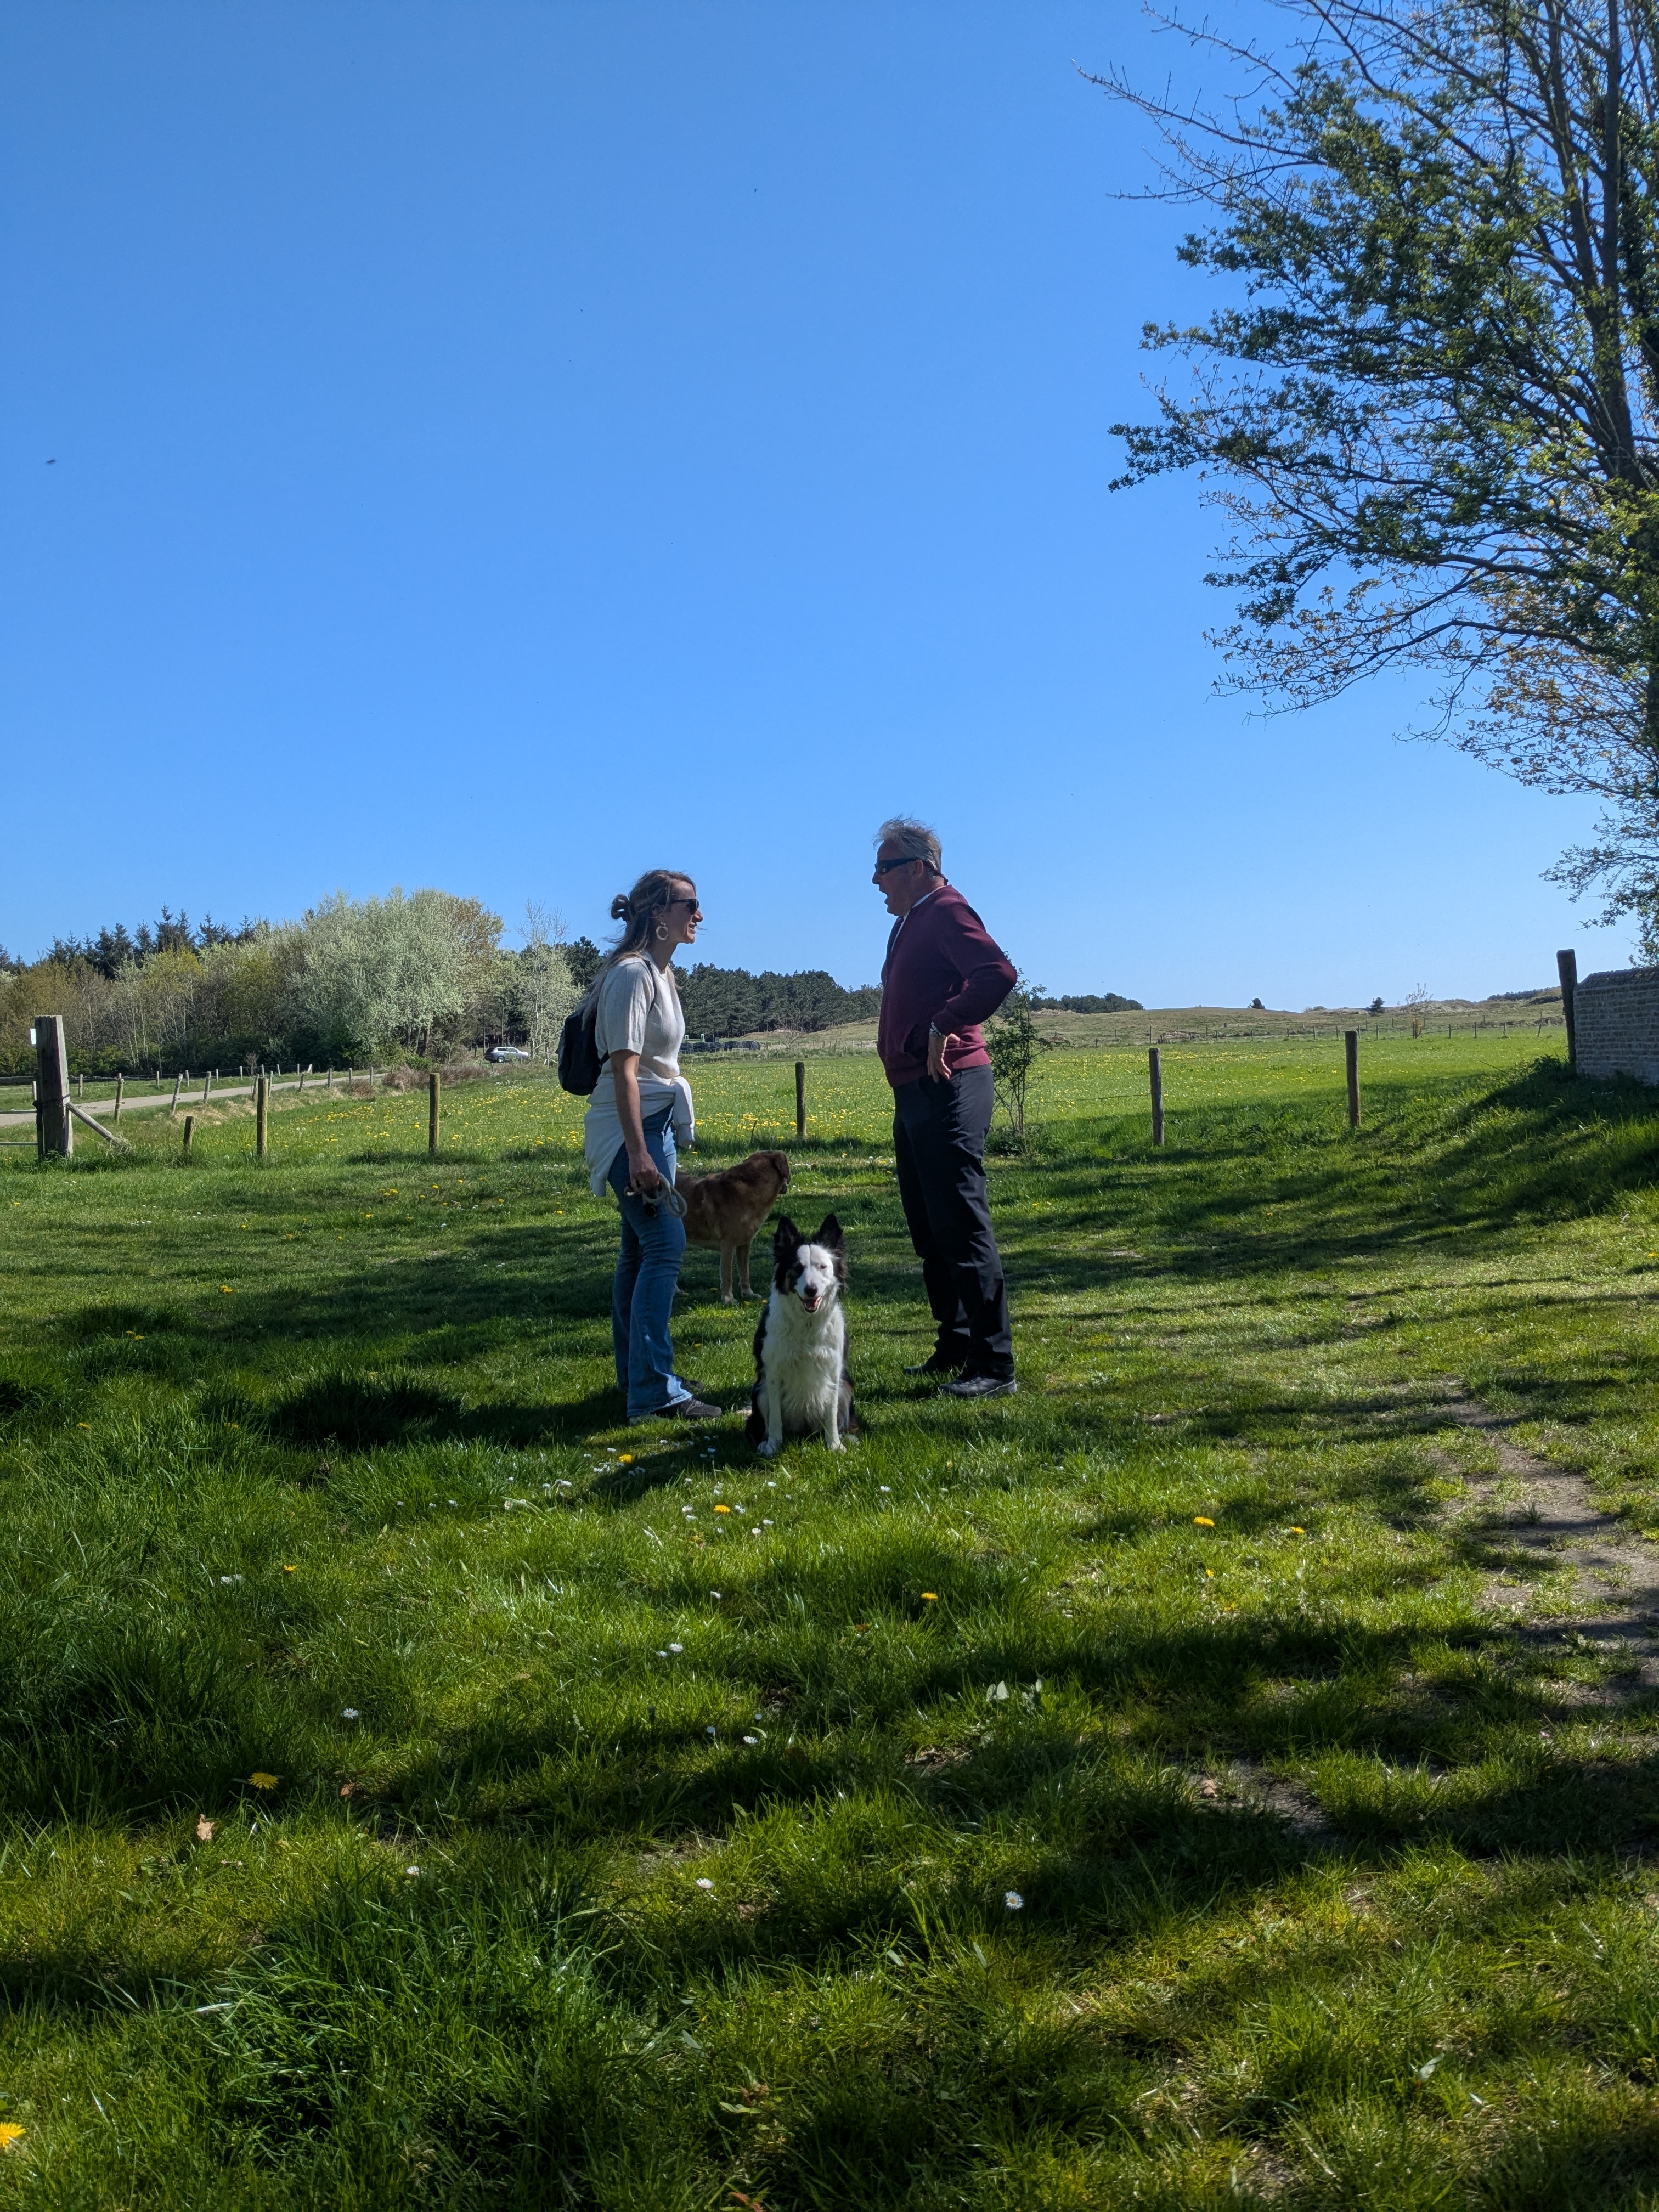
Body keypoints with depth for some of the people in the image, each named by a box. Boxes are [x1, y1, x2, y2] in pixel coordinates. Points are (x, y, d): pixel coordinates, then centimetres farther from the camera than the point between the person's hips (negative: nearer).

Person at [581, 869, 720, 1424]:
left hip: (657, 1123, 10)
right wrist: (638, 1154, -24)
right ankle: (654, 1392, -15)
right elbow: (624, 1069, -20)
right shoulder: (632, 973, -14)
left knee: (641, 1249, 13)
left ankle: (634, 1373, 22)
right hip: (631, 1127, -10)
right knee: (665, 1244, -15)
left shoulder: (660, 972, 16)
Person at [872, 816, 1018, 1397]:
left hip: (948, 1089, -11)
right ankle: (954, 1348, 24)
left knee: (961, 1227, -11)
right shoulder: (908, 924, 21)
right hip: (913, 1090, 11)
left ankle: (994, 1366, -7)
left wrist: (944, 1027, -28)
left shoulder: (947, 913, -9)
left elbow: (998, 973, -26)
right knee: (929, 1230, 15)